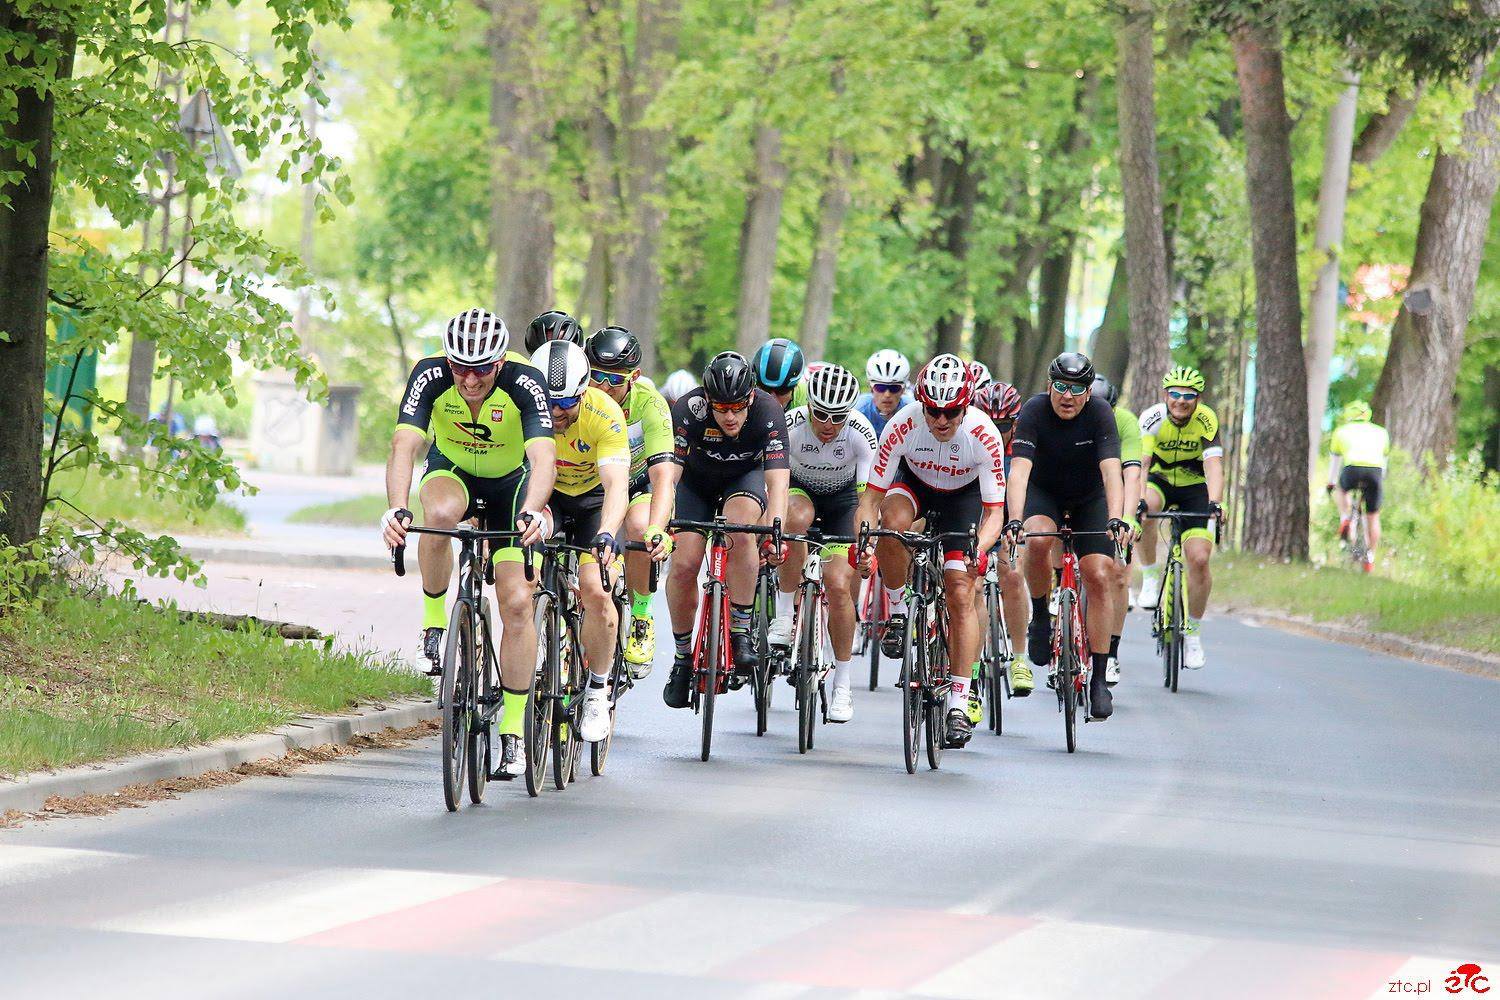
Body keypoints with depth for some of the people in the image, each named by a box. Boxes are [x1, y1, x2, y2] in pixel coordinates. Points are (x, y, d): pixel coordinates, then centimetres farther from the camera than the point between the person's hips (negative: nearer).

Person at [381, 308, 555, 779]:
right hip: (451, 471, 0)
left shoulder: (524, 383, -32)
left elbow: (543, 457, -43)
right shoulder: (430, 376, -29)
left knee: (517, 603, -10)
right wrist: (397, 509, -56)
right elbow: (404, 445, -39)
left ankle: (513, 732, -1)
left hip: (511, 482, 0)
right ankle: (434, 620, -14)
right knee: (441, 514, -37)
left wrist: (531, 512, -63)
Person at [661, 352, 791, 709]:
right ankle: (682, 656, 6)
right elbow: (668, 475, -37)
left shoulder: (768, 412, -32)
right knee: (683, 565, -16)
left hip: (745, 478, -1)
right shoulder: (689, 410, -32)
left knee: (741, 527, -33)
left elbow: (778, 482, -38)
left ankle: (741, 631, -21)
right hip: (696, 481, 1)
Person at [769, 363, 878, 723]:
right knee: (796, 518, -38)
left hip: (842, 500, 0)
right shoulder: (791, 425, -27)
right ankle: (784, 617, -25)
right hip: (801, 491, 0)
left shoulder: (861, 433, -26)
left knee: (839, 586, -16)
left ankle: (842, 686, -1)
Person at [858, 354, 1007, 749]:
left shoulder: (983, 435, -32)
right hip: (914, 484, 1)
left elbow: (995, 512, -27)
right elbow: (872, 496, -26)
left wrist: (978, 549, -48)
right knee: (893, 521, -36)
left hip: (963, 495, -1)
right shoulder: (902, 427, -31)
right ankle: (897, 611, -12)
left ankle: (958, 704, -5)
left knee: (960, 594, -12)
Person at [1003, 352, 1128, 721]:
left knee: (1098, 577, -13)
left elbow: (1111, 471, -34)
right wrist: (1014, 521, -50)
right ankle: (1040, 617, -9)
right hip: (1044, 495, -1)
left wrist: (1115, 520, -49)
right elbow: (1019, 470, -35)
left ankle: (1098, 680, -6)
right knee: (1038, 540, -34)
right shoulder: (1034, 411, -25)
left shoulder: (1100, 414, -24)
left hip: (1090, 500, 1)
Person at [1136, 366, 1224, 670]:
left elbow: (1214, 464, -34)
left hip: (1195, 487, 0)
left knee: (1199, 558, -15)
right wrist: (1137, 500, -52)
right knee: (1145, 509, -37)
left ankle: (1193, 632, 4)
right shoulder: (1153, 419, -23)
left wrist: (1214, 502, -52)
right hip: (1159, 481, 0)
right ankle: (1150, 577, -15)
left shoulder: (1206, 421, -23)